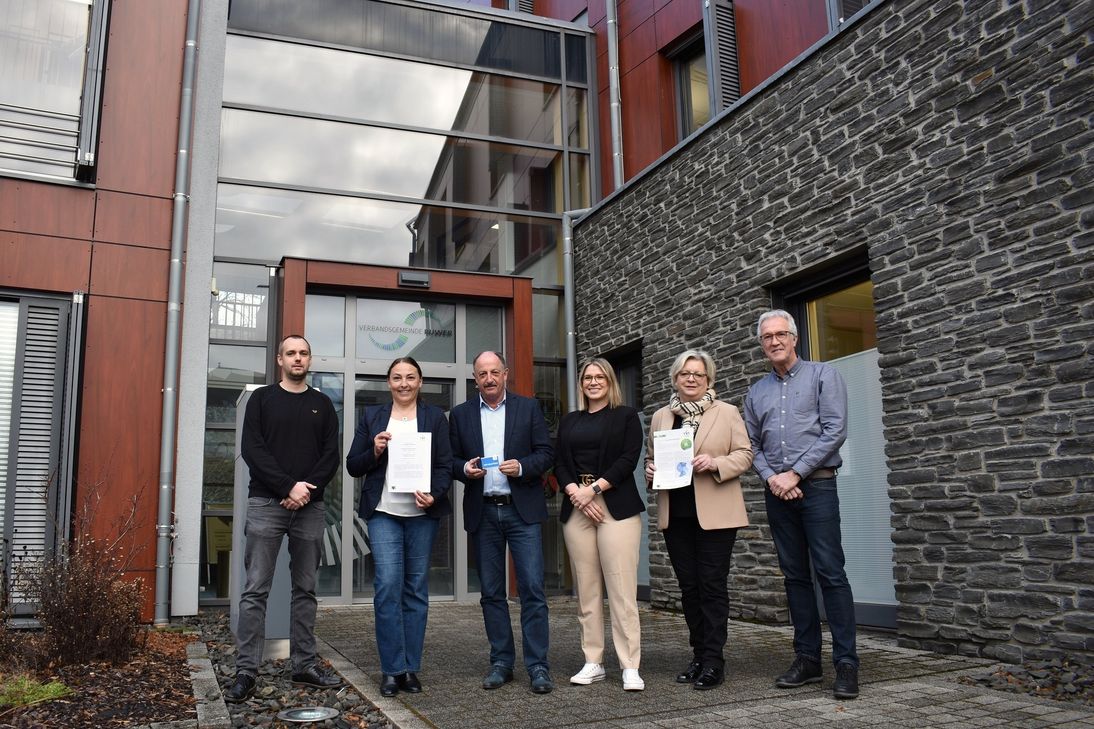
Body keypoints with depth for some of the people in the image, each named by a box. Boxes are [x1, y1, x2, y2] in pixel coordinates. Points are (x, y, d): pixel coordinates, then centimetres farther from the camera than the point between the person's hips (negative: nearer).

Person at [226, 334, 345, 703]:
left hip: (310, 507, 2)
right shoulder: (262, 399, 7)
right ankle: (246, 671, 1)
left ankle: (304, 665, 14)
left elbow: (331, 455, 5)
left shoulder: (322, 404, 12)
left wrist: (307, 490, -11)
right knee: (256, 590, -3)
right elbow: (252, 449, -5)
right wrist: (288, 486, -15)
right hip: (266, 504, -2)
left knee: (305, 589, 7)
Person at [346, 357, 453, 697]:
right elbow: (353, 466, 10)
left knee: (416, 590, 5)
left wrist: (434, 494, -15)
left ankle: (410, 668, 14)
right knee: (388, 587, -8)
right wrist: (374, 452, -10)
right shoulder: (372, 416, 10)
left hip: (423, 514, 0)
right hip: (384, 513, 0)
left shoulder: (435, 417, 8)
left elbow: (445, 465, 3)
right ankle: (392, 669, 2)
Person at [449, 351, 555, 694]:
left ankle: (538, 666, 1)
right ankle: (501, 662, 19)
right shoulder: (461, 414, 10)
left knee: (532, 589, -5)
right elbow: (452, 460, 10)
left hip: (522, 510, -2)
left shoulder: (528, 408, 5)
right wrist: (465, 469, -11)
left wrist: (522, 467, -15)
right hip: (483, 512, 2)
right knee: (491, 592, 8)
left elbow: (546, 454, 3)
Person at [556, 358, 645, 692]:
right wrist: (576, 493, -7)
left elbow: (628, 460, -3)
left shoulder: (626, 416, 8)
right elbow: (560, 464, 11)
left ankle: (630, 667, -5)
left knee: (622, 588, -8)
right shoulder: (569, 421, 19)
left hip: (617, 507, -4)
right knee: (586, 589, 3)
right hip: (576, 508, 4)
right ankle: (593, 662, 10)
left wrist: (593, 489, -11)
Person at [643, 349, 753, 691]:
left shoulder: (727, 413, 3)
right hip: (675, 514, 4)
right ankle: (699, 655, 19)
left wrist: (714, 463, -18)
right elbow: (651, 457, 19)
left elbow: (744, 454, -1)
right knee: (688, 586, 9)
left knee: (712, 584, -3)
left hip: (714, 513, -4)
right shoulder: (660, 417, 13)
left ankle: (713, 661, 4)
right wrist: (650, 469, -3)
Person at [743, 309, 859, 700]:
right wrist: (771, 477, -6)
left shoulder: (823, 375, 1)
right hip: (777, 491, 5)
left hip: (816, 485, -5)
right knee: (795, 575, 8)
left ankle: (846, 664, -3)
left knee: (830, 573, -8)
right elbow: (752, 445, 13)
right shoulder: (756, 392, 14)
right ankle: (807, 658, 14)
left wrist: (795, 473, -11)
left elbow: (835, 430, -8)